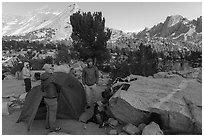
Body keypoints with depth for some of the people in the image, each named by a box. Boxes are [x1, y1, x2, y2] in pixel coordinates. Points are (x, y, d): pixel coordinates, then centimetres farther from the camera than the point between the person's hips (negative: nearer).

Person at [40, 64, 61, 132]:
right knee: (53, 113, 6)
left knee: (49, 112, 22)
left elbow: (42, 89, 14)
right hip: (52, 99, -8)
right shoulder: (51, 78, -24)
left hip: (46, 98, 8)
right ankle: (53, 128, 20)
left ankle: (47, 125, 36)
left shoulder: (43, 79, 4)